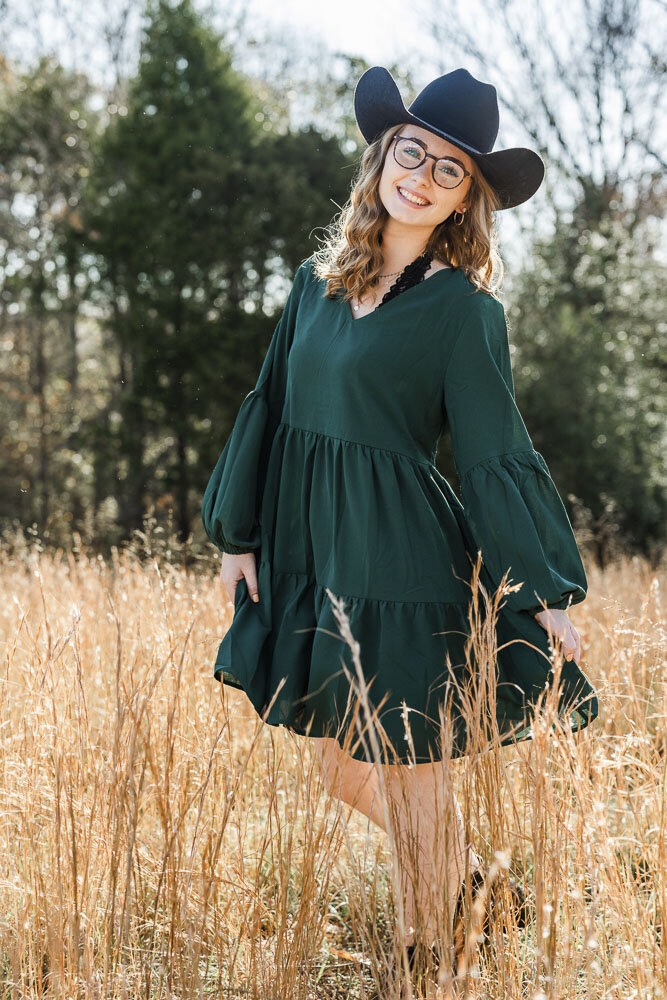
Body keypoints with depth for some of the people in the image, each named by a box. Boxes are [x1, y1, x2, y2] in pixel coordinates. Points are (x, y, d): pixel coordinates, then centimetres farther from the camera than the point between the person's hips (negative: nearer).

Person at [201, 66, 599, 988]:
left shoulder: (463, 308, -9)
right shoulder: (319, 281, 7)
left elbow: (496, 453, -10)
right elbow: (271, 408, 12)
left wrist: (547, 593, -11)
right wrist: (239, 533, 11)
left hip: (400, 558, -6)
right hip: (310, 552, 6)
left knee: (411, 771, 5)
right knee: (343, 768, 18)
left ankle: (425, 946, 26)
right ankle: (466, 870, 42)